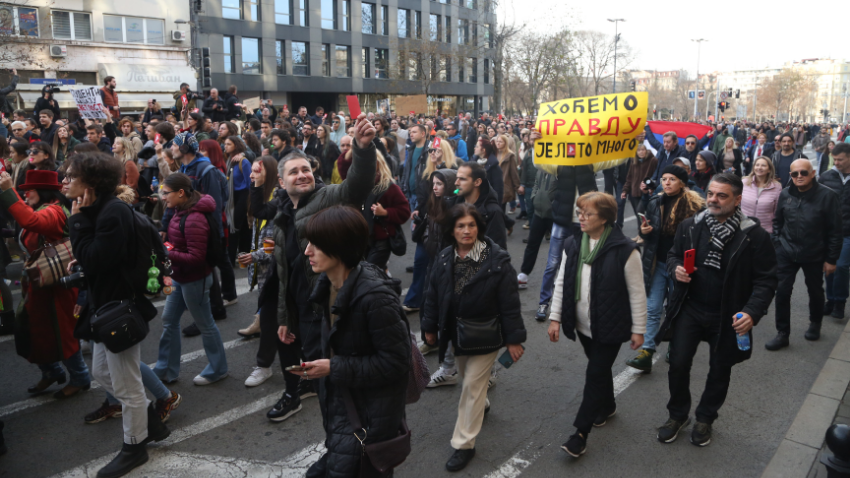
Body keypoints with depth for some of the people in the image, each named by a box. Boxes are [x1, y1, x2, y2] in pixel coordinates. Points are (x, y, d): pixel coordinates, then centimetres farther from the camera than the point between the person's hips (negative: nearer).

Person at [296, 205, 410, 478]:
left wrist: (334, 368, -22)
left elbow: (395, 362, -22)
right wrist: (320, 365, 2)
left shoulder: (374, 296, -27)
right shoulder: (327, 285, -1)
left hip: (369, 416, -8)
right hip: (339, 402, 8)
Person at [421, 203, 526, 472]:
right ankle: (481, 406, 57)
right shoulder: (444, 259, -5)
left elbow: (509, 302, -17)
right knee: (467, 379, 25)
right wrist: (430, 328, 8)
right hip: (457, 332, 6)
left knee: (472, 386, 1)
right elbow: (433, 295, 3)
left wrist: (514, 338, -16)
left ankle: (464, 444, 13)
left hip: (485, 334, -5)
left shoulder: (497, 260, -20)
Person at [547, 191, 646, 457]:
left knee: (595, 374, -2)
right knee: (599, 368, 22)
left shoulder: (624, 250, -17)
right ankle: (607, 406, 47)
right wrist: (555, 317, 3)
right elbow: (561, 283, 5)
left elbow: (637, 293, -11)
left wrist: (638, 329, -7)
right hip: (583, 325, 5)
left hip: (610, 327, -5)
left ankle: (581, 433, 8)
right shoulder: (572, 246, -2)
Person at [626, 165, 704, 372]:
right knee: (652, 309, -1)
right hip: (658, 264, 3)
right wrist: (644, 231, -8)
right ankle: (646, 353, -2)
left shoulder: (695, 206, -10)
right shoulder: (655, 203, 5)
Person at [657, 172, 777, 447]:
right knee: (678, 365, 3)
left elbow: (766, 280, -10)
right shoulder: (690, 227, -4)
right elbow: (673, 255, 12)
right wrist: (675, 268, -12)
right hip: (689, 309, 2)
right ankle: (678, 415, 28)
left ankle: (705, 419, 39)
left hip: (728, 318, -2)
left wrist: (752, 312, -23)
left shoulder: (755, 236, -14)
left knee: (719, 371, 15)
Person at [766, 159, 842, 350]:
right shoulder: (785, 194, -2)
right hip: (786, 253, 2)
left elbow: (835, 230, -10)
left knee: (815, 291, 17)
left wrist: (831, 259, -9)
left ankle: (815, 324, 43)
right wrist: (776, 244, 3)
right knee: (782, 292, -1)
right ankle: (782, 334, 11)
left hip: (814, 255, -2)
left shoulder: (827, 195, -13)